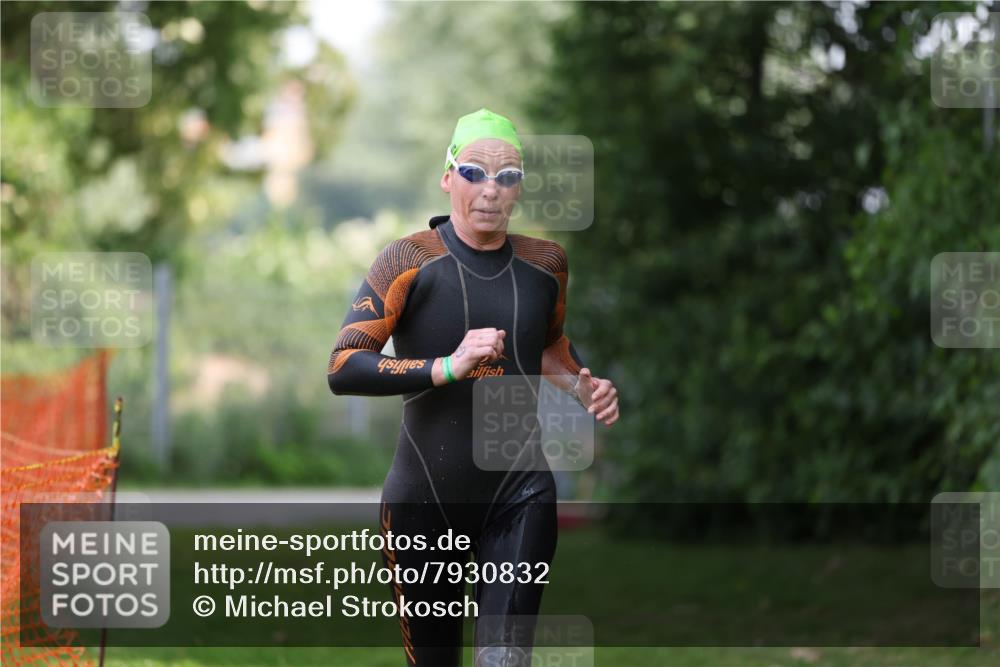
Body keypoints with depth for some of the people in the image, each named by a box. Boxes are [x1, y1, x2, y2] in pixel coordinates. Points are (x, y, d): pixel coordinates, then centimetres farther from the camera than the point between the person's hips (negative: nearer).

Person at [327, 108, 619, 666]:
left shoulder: (546, 264, 6)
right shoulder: (412, 260, -6)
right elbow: (343, 369, -14)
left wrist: (584, 387, 6)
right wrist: (448, 368, -24)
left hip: (519, 494, 2)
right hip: (425, 495, -1)